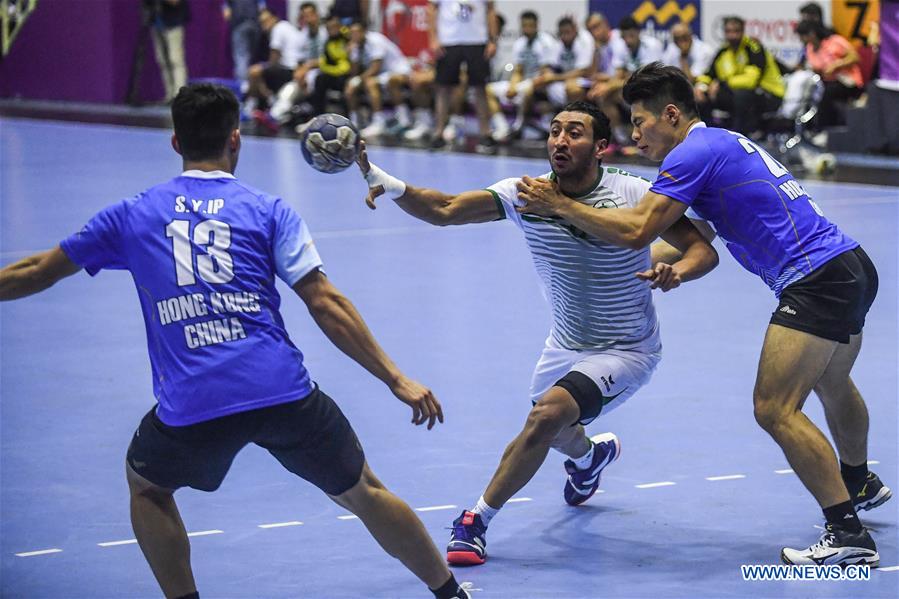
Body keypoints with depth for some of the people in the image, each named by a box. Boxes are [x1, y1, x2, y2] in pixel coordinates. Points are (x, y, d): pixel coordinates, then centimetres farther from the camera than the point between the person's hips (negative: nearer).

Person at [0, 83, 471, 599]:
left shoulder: (131, 216, 13)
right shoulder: (268, 210, 9)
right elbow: (325, 304, 0)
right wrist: (397, 379, 2)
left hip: (190, 407, 0)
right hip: (285, 394, 0)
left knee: (147, 485, 30)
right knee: (363, 493, 19)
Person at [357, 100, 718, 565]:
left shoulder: (634, 195, -21)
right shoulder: (526, 195, -13)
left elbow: (703, 249, -17)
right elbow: (443, 210, -22)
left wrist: (676, 271, -41)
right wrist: (392, 186, -41)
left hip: (624, 352, -5)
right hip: (565, 346, 6)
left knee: (548, 414, -27)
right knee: (551, 430, 26)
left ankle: (476, 522, -12)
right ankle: (591, 456, 65)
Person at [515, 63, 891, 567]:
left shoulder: (695, 151, -11)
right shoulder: (724, 142, 20)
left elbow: (636, 231, -18)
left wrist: (560, 205, -10)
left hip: (818, 279, -11)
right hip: (853, 266, 11)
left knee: (775, 408, -14)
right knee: (832, 384, 32)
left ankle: (849, 535, -16)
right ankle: (861, 484, 57)